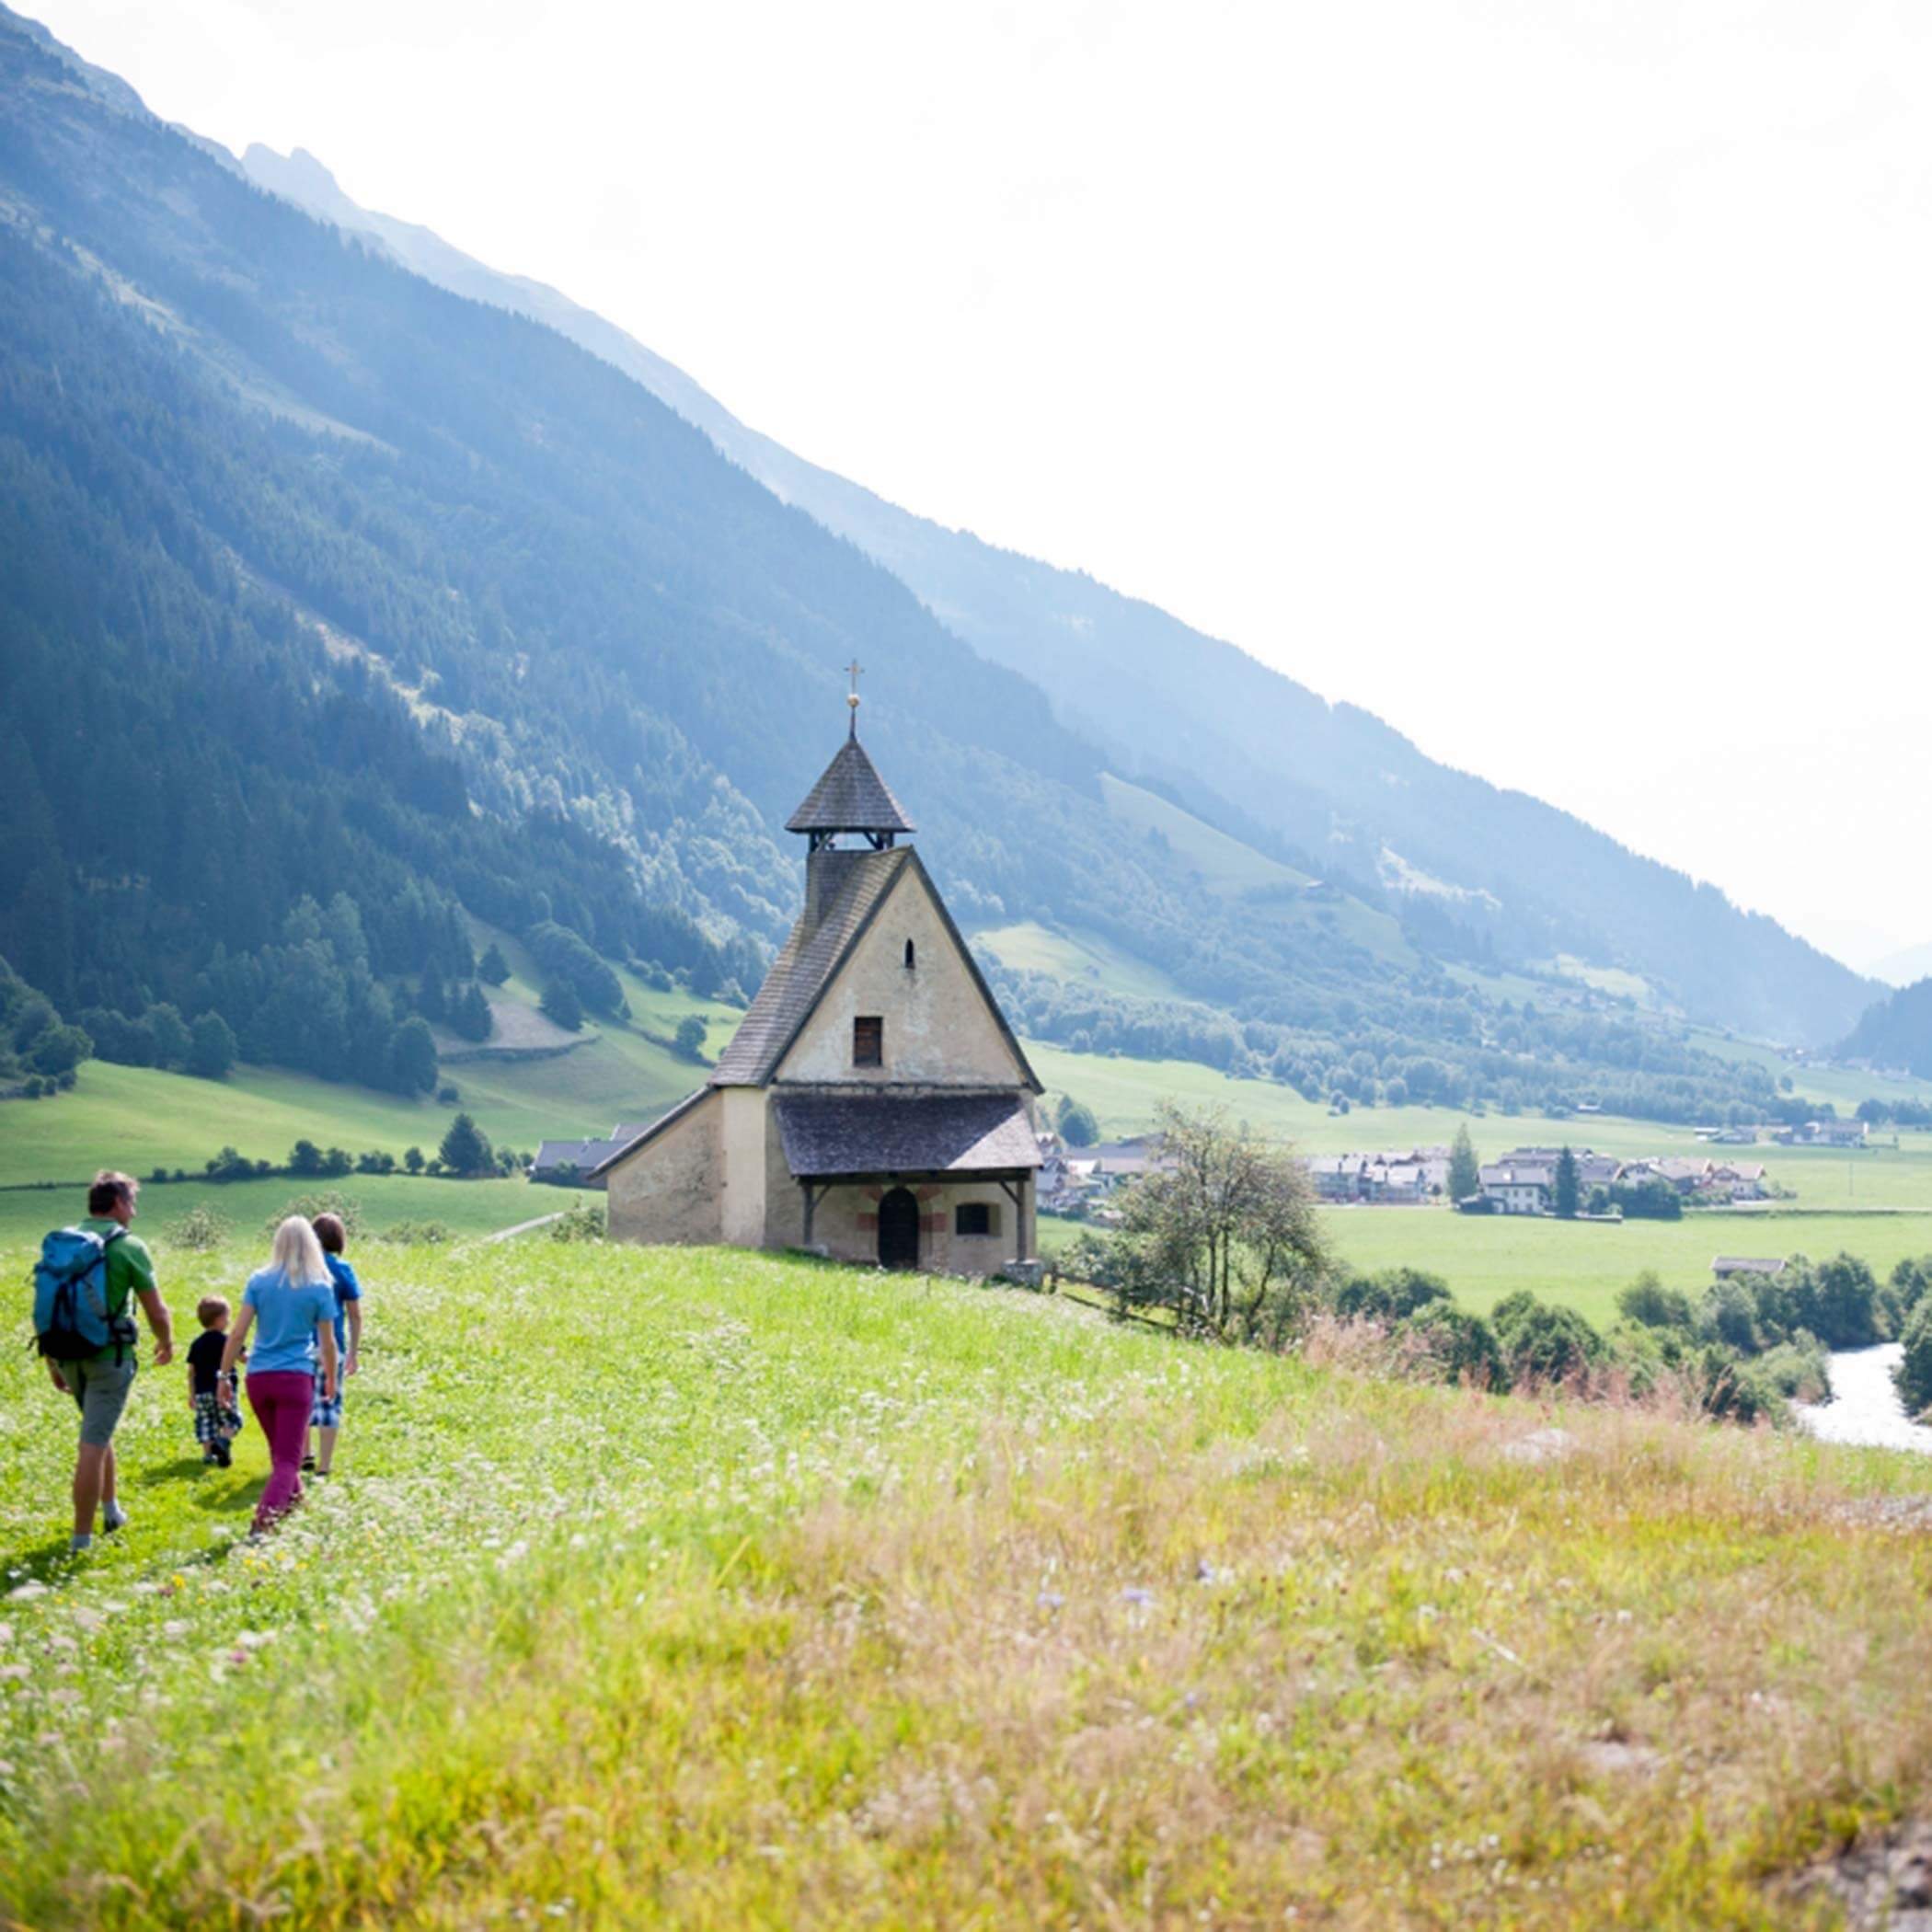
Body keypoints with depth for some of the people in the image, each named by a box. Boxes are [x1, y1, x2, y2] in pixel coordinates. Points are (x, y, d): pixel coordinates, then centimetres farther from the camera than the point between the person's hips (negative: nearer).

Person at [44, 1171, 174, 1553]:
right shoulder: (129, 1247, -9)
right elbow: (157, 1312, -6)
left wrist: (52, 1362, 18)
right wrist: (166, 1345, 14)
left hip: (69, 1354, 6)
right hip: (110, 1356, -6)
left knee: (99, 1432, 26)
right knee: (93, 1444, -4)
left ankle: (111, 1510, 34)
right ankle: (81, 1537, -2)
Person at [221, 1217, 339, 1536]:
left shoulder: (259, 1281, 1)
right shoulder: (320, 1288, -3)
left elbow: (238, 1333, -3)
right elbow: (327, 1342, 4)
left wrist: (224, 1375, 4)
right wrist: (331, 1378, 19)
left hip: (258, 1377, 3)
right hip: (296, 1377, -3)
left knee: (280, 1450, 23)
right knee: (288, 1458, -4)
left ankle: (292, 1497, 42)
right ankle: (264, 1518, -24)